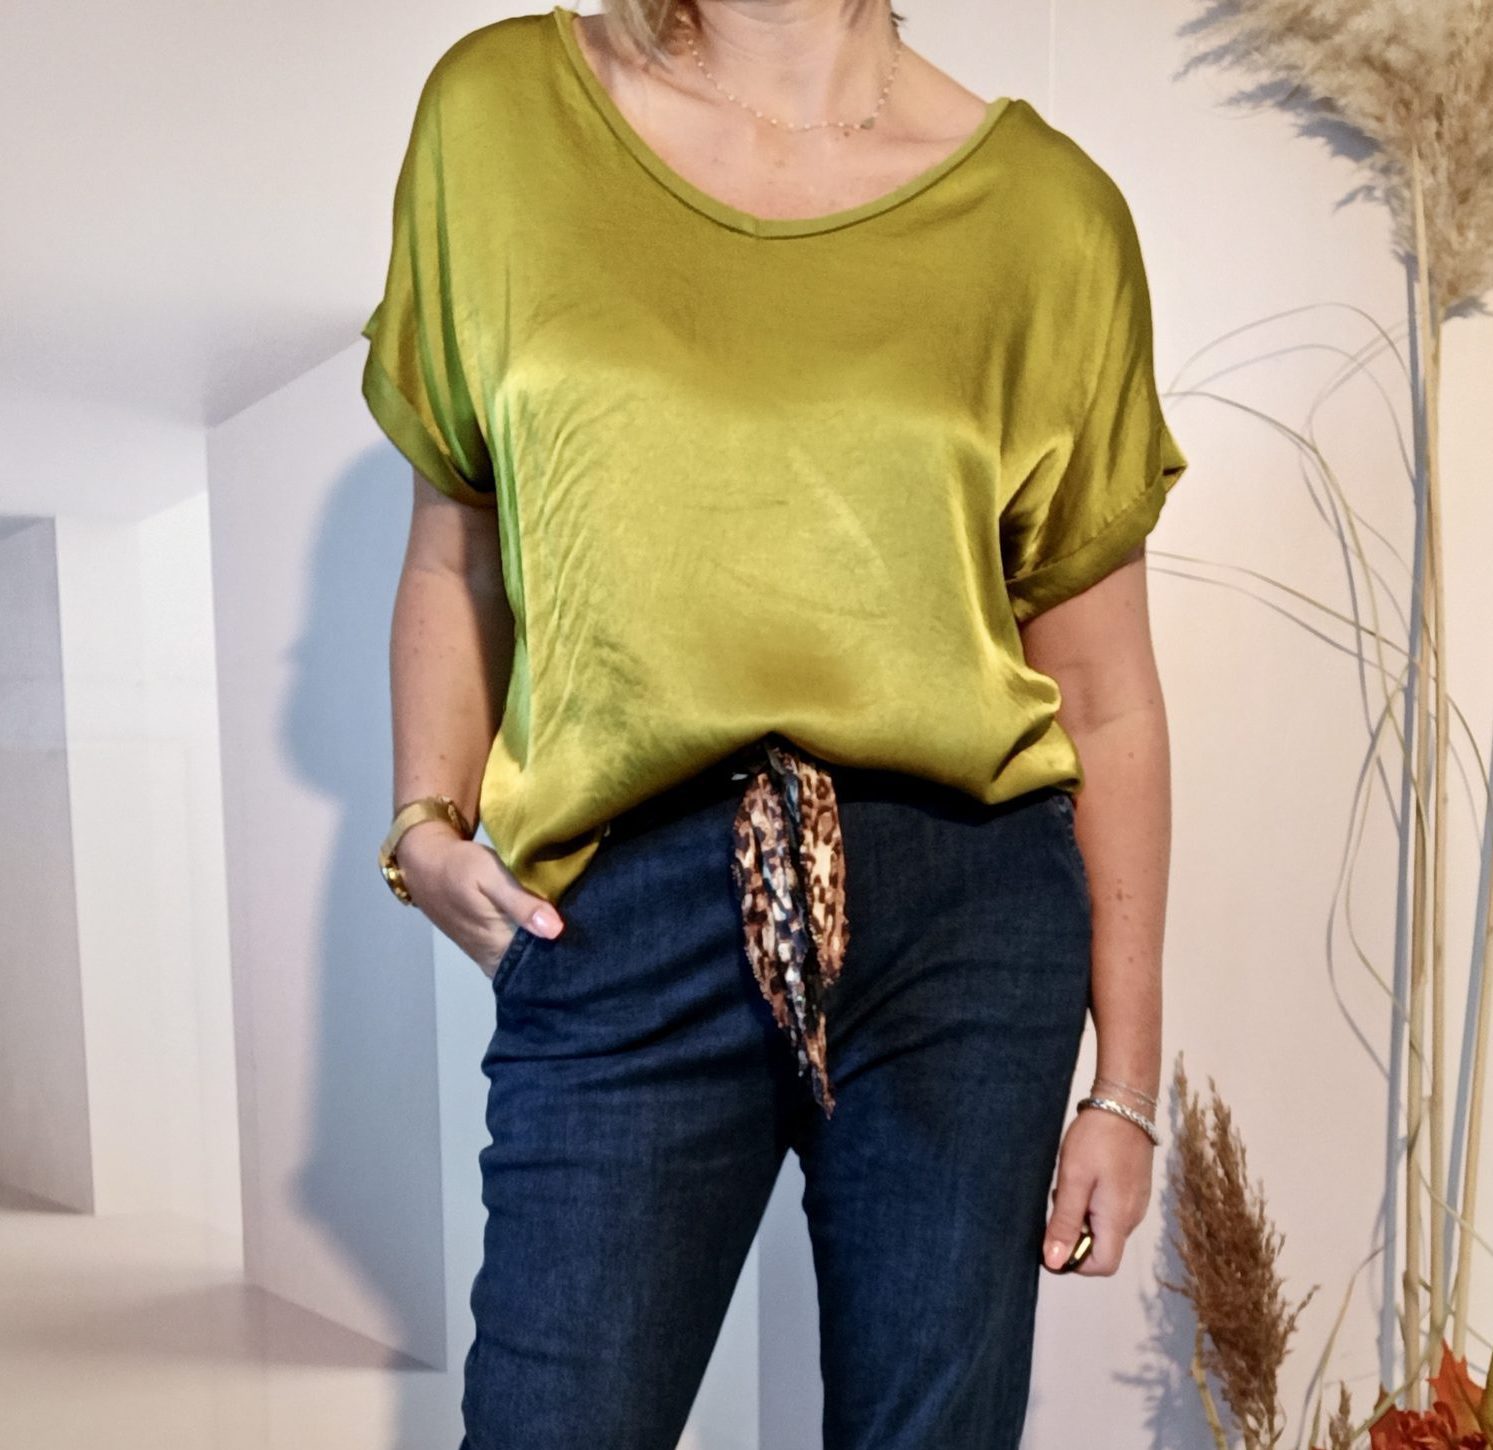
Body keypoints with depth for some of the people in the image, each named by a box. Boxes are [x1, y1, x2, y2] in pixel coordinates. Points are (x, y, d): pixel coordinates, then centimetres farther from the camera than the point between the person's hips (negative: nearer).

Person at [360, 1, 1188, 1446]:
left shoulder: (1049, 207, 6)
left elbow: (1105, 691, 6)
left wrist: (1125, 1088, 6)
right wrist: (428, 821, 0)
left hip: (968, 908, 1)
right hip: (615, 919, 0)